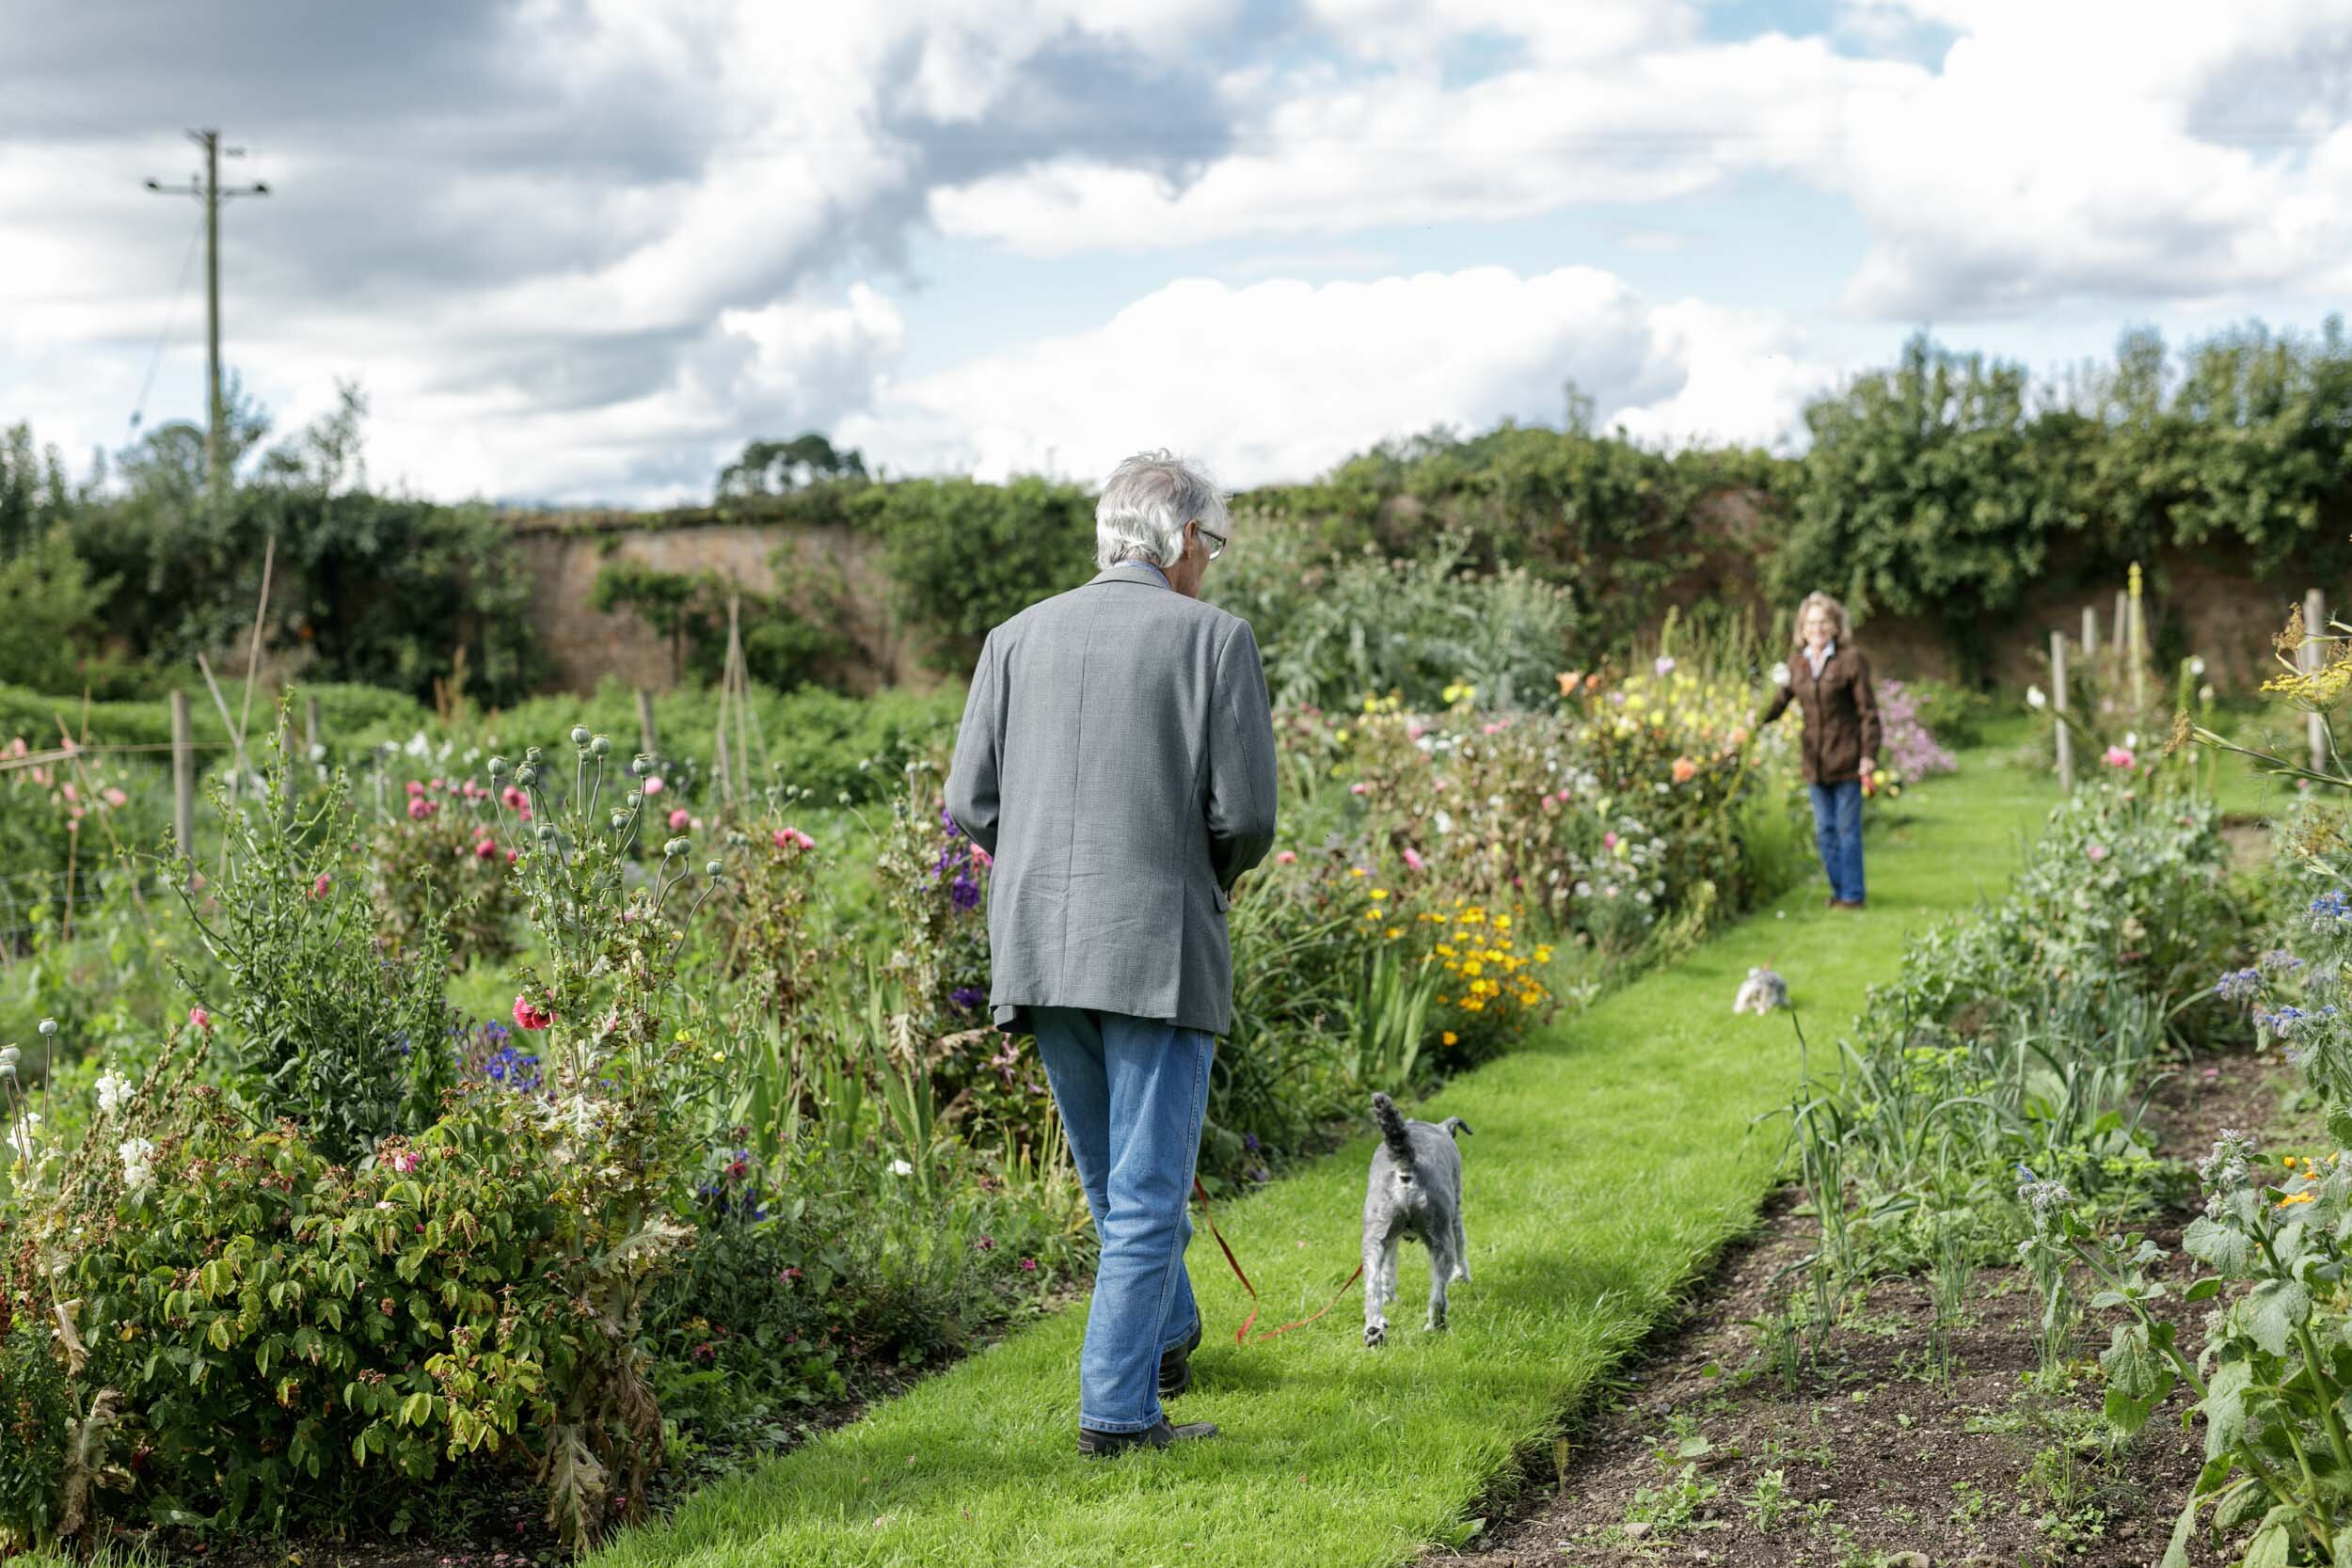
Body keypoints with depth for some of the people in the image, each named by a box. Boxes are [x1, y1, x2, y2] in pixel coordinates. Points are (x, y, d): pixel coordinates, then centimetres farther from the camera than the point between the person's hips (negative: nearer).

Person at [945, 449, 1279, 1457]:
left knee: (1114, 1177, 21)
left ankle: (1168, 1337, 39)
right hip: (1160, 948, -5)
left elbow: (969, 805, 5)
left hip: (1039, 947, 5)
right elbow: (1246, 817, -8)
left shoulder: (1019, 639, 8)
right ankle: (1116, 1410, 0)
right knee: (1146, 1190, 1)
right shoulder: (1215, 639, -3)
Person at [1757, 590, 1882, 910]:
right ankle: (1838, 890, 20)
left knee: (1847, 829, -1)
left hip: (1846, 760, -5)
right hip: (1814, 761, 5)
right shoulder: (1796, 665, 8)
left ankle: (1852, 894, 5)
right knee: (1825, 831, 10)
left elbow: (1868, 711, -7)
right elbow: (1779, 703, 9)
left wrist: (1868, 754, -14)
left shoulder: (1851, 660, -7)